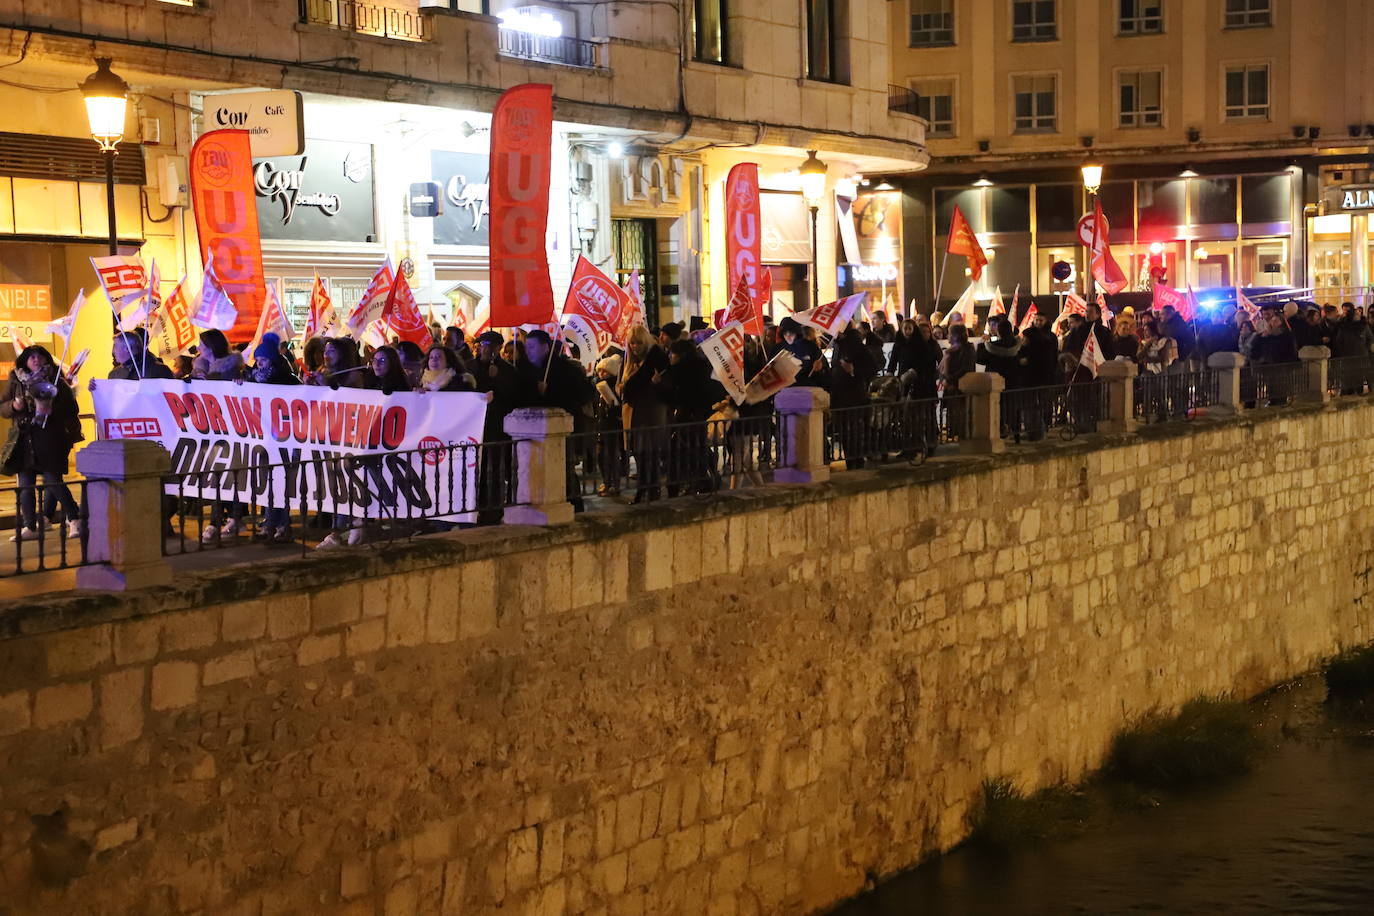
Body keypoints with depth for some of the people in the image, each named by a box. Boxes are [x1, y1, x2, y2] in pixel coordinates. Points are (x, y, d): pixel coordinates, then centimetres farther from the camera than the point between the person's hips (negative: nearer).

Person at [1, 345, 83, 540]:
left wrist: (52, 409, -19)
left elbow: (72, 409, -2)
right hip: (24, 440, 4)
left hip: (51, 439, -4)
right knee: (25, 484, 3)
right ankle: (30, 527, 9)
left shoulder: (56, 382, 3)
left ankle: (74, 519, 5)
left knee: (53, 481, -9)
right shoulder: (16, 382, 10)